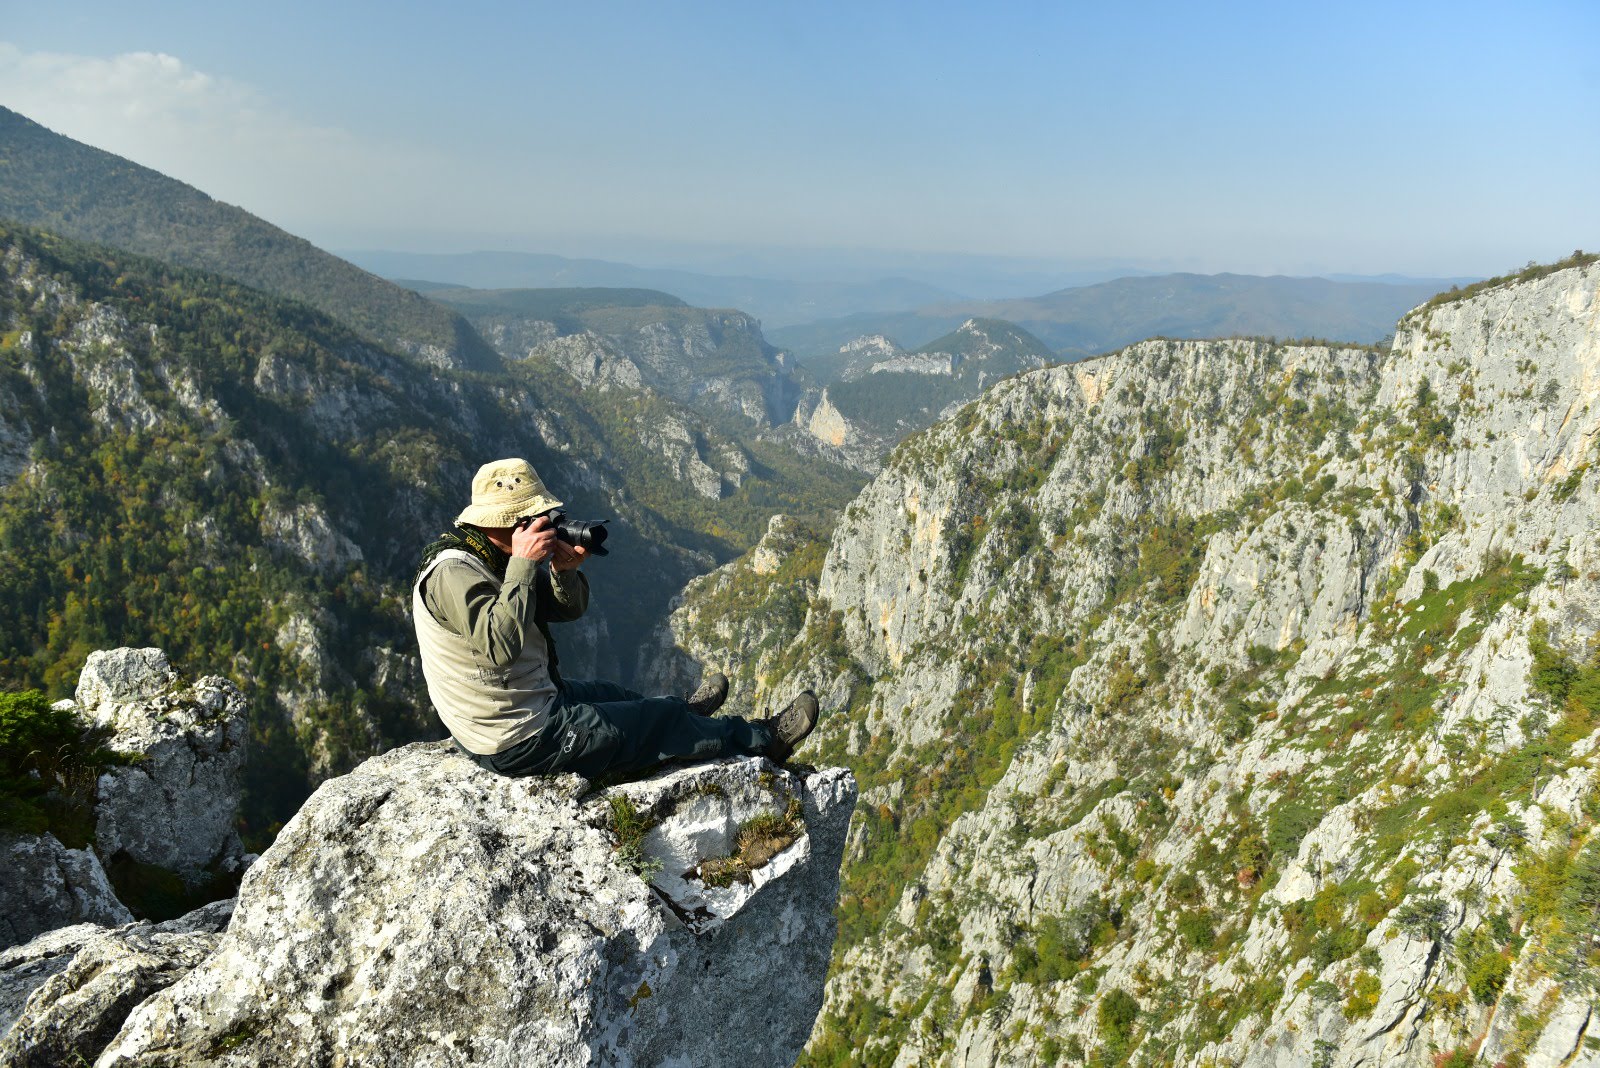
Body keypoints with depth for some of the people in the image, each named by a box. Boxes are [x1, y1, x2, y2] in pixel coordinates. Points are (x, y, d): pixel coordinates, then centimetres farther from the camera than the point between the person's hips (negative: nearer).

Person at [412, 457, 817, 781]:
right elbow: (501, 644, -38)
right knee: (660, 720, 3)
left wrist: (564, 571, -15)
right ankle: (766, 740, 21)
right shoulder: (453, 572, -24)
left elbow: (569, 608, 7)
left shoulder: (489, 558, 5)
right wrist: (523, 564, -31)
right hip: (522, 742, -9)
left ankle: (687, 712, 59)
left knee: (609, 694, 29)